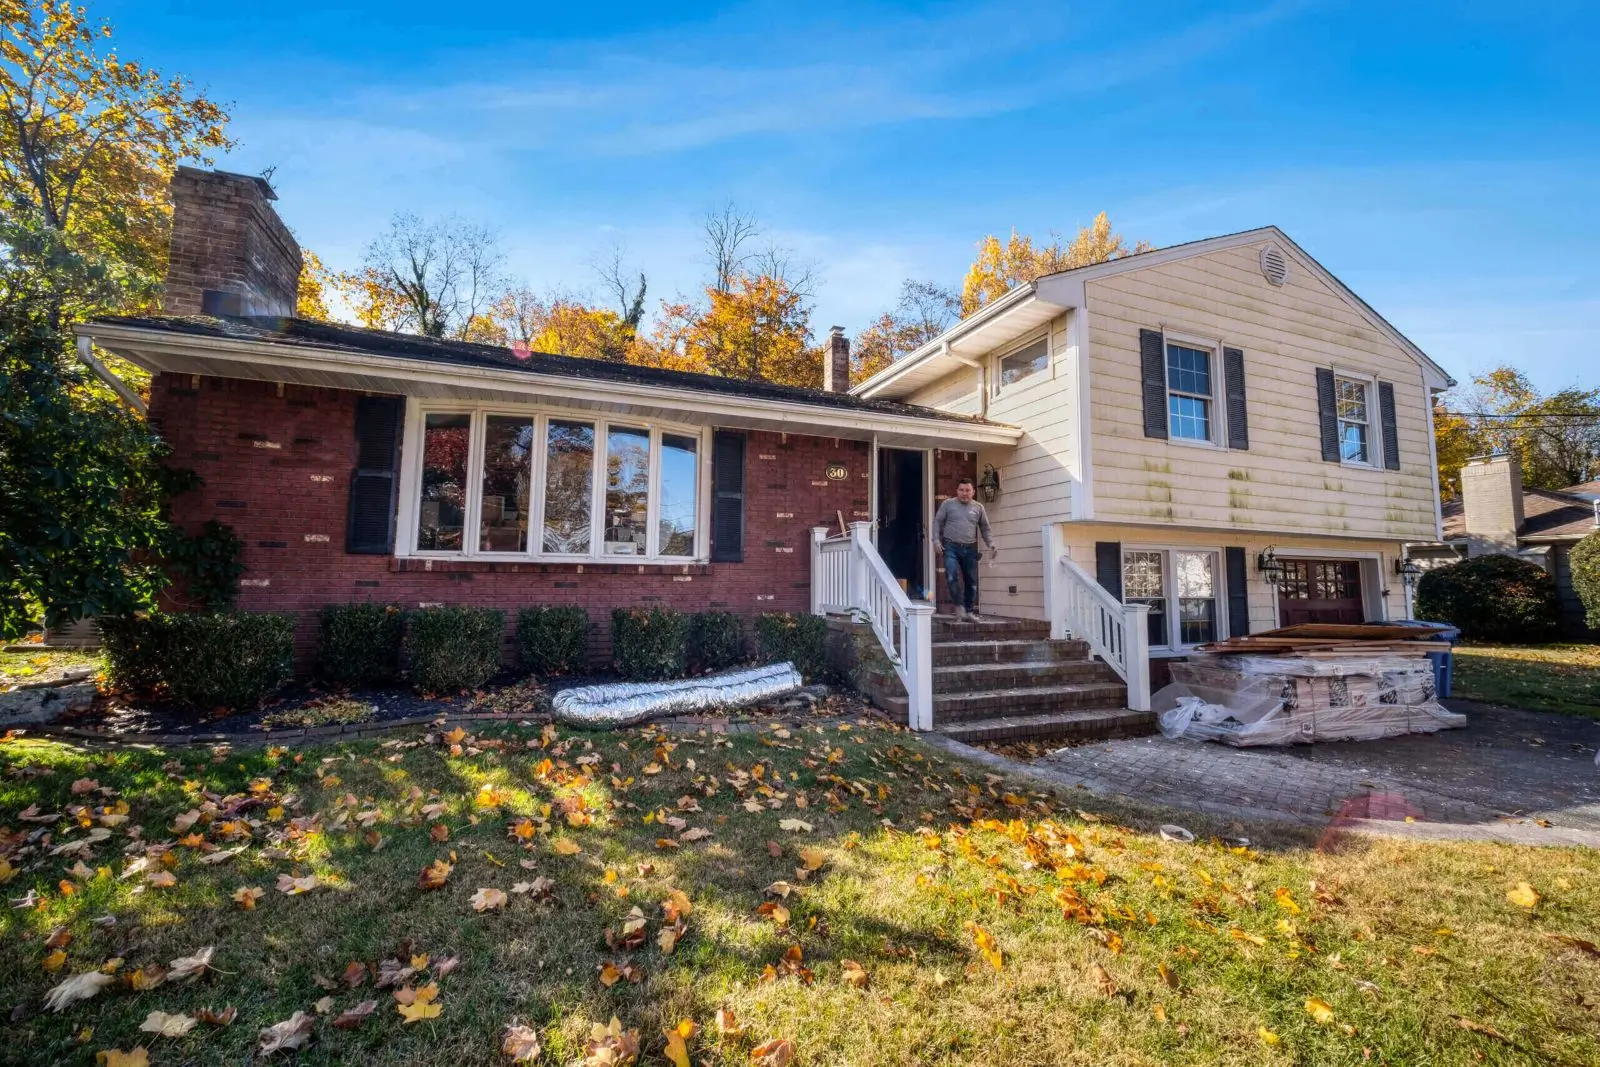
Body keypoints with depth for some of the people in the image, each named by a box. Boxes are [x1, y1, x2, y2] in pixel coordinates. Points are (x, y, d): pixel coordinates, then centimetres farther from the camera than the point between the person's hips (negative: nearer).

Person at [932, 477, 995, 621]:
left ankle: (969, 612, 18)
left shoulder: (978, 507, 11)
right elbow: (937, 522, 5)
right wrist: (936, 540, -7)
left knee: (971, 581, 6)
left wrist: (990, 543, 3)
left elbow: (985, 528, 15)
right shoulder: (948, 504, 5)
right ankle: (959, 607, -9)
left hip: (970, 549, 3)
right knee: (952, 577, -20)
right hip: (951, 546, -3)